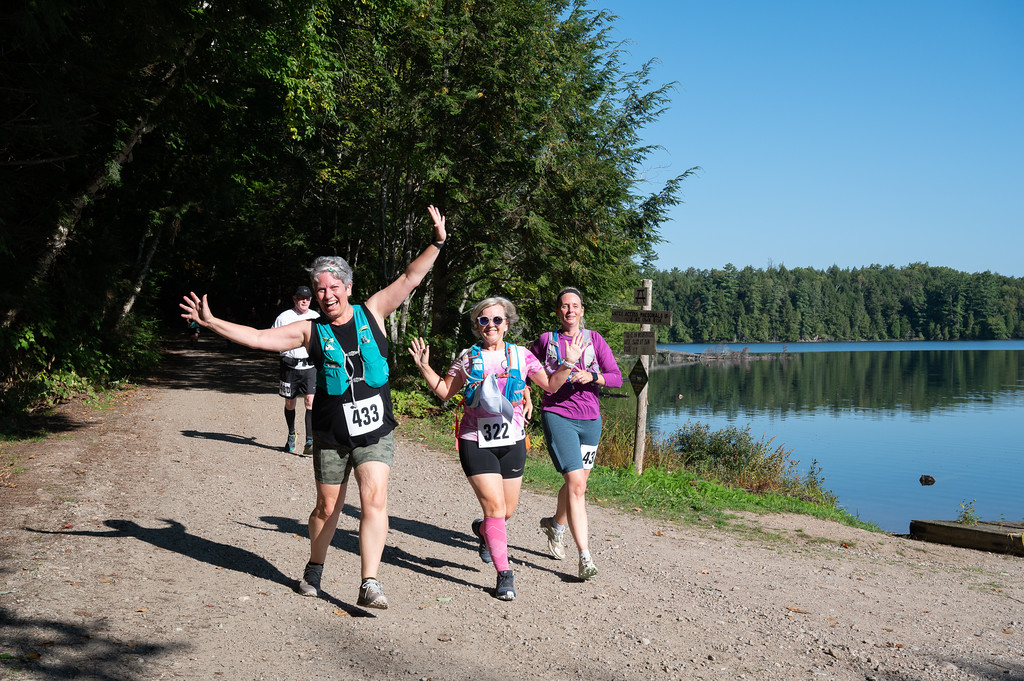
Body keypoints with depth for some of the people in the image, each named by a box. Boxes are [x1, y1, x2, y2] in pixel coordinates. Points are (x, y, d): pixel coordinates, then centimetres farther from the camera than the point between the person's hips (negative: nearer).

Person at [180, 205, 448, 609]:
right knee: (327, 507, 13)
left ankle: (369, 584, -15)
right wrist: (210, 322, -8)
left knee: (374, 499, -15)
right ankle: (314, 570, 37)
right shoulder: (310, 331, 1)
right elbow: (257, 338, -2)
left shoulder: (372, 312, 4)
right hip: (331, 436, 0)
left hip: (375, 431, 0)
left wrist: (437, 243, -3)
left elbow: (409, 278, 3)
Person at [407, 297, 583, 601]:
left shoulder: (521, 356, 5)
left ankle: (483, 530, 47)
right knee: (494, 507, -11)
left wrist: (568, 363, -4)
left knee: (507, 510, 12)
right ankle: (504, 574, -1)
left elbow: (551, 385, 11)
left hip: (512, 442, 3)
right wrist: (424, 367, -2)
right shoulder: (468, 357, 3)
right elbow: (445, 392, 10)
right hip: (476, 443, -3)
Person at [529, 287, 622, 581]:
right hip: (557, 416, -3)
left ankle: (555, 525, 47)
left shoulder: (594, 339, 6)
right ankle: (585, 557, -17)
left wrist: (591, 376, -20)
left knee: (578, 483, 16)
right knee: (576, 483, -16)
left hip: (590, 419, 3)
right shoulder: (546, 340, 5)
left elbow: (616, 377, -3)